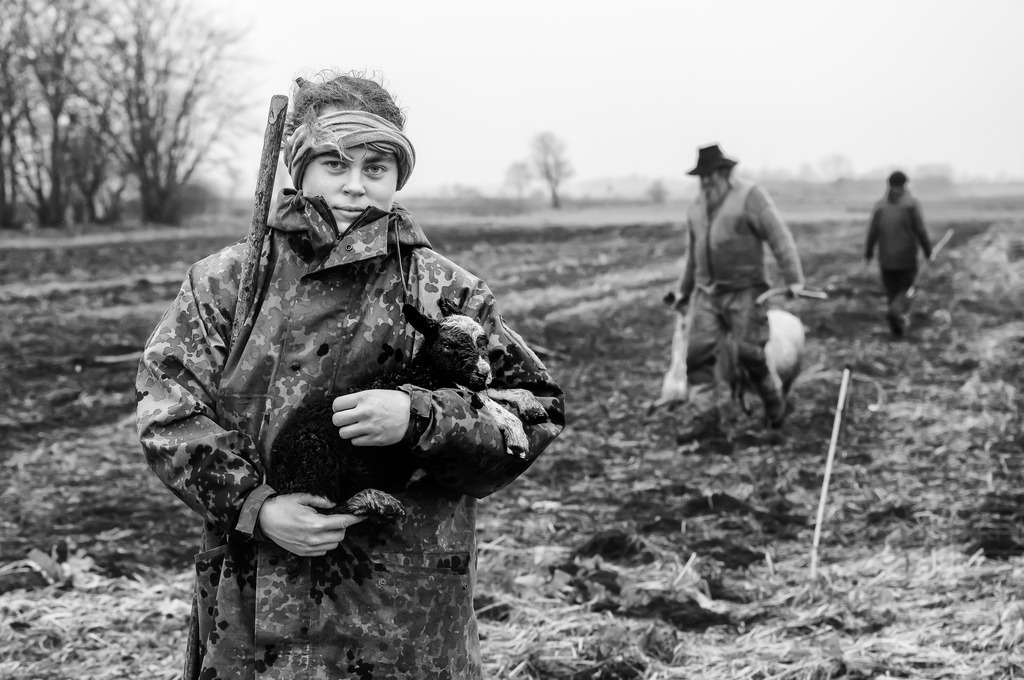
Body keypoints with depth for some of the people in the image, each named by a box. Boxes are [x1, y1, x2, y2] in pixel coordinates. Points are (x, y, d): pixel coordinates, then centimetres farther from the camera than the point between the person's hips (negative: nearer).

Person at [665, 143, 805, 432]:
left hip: (744, 291, -6)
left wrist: (794, 279, -17)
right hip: (706, 292, 6)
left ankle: (775, 405, 19)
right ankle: (704, 417, 1)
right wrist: (682, 289, 28)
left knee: (749, 353, -6)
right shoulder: (697, 205, 13)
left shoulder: (749, 196, -7)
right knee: (698, 353, -5)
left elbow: (779, 237, -11)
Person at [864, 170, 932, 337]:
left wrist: (868, 255, 9)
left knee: (892, 292, 12)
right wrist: (928, 251, 1)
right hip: (907, 257, -2)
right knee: (905, 289, 8)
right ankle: (896, 311, -23)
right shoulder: (911, 204, -6)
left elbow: (872, 232, 1)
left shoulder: (880, 205, 2)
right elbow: (920, 230, -9)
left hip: (886, 258, 2)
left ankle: (897, 329, 10)